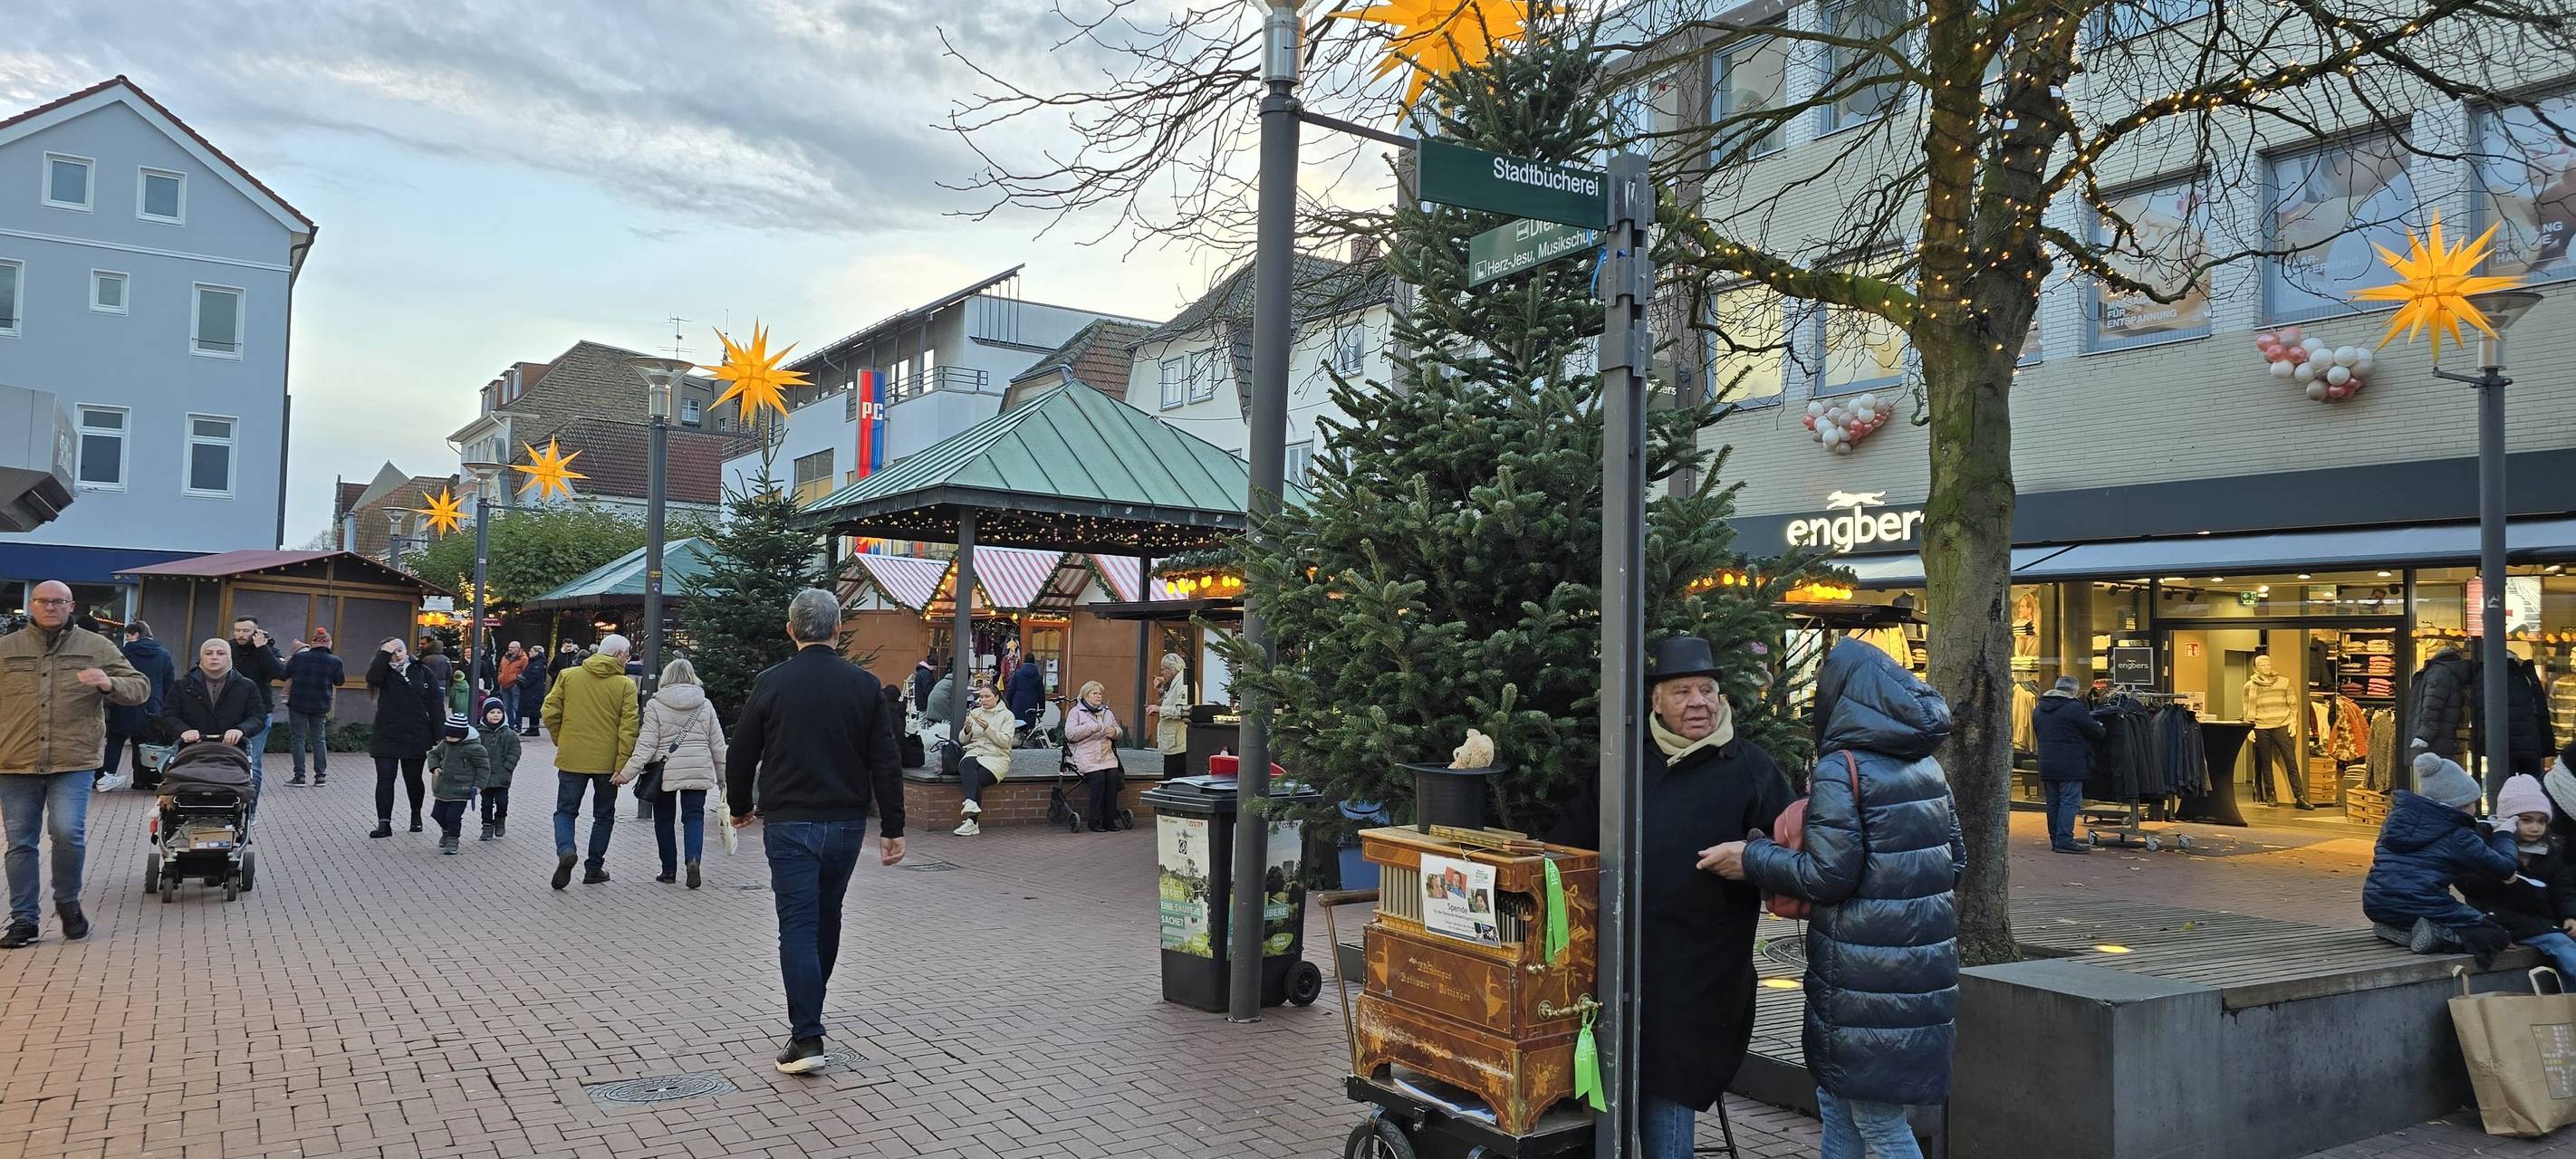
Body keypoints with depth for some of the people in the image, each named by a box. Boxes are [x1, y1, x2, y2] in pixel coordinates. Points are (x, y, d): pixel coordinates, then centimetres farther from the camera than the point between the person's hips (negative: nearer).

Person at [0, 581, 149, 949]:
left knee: (68, 833, -13)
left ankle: (68, 903, 11)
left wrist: (109, 684, -16)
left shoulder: (97, 648, 6)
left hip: (73, 762, -2)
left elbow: (140, 688, 4)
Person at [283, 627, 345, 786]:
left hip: (298, 704, -1)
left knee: (298, 739, 5)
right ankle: (320, 775, 11)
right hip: (321, 706, 1)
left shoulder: (298, 658, -8)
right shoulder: (335, 661, -7)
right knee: (319, 739, 12)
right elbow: (339, 682, 5)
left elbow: (285, 675, 3)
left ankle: (299, 775, 2)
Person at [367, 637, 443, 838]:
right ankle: (384, 823, -3)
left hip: (416, 736, 1)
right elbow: (372, 678, -25)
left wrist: (439, 737, -3)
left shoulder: (423, 672, 2)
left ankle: (416, 815, 35)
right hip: (387, 736, -1)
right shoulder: (385, 673, 2)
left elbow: (435, 706, 2)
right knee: (385, 779, -6)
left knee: (413, 780, 13)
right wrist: (384, 654, -22)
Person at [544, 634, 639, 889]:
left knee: (566, 811, 12)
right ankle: (594, 869, 17)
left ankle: (565, 851, -14)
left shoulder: (568, 676, 1)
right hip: (607, 761, -1)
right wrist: (622, 766, -10)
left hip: (572, 759, 1)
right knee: (604, 815, 15)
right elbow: (628, 728, -12)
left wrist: (560, 741, 13)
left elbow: (550, 712, -1)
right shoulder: (626, 686, -6)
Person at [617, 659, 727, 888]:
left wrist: (629, 771, -10)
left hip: (665, 772, -1)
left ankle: (669, 870, 16)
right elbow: (718, 745, 7)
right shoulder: (705, 705, 5)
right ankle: (693, 858, -21)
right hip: (698, 772, 1)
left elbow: (647, 744, -10)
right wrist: (723, 775, 15)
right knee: (694, 816, 4)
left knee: (664, 819, 13)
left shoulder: (655, 705, -2)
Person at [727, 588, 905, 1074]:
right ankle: (808, 1010, 36)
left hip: (789, 823, -2)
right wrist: (892, 828, 3)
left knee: (798, 925, -2)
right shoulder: (864, 685, -2)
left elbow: (741, 755, 2)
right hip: (846, 822, 2)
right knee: (827, 918, 19)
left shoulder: (771, 683, -5)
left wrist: (740, 807, 20)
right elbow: (886, 762, -3)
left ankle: (807, 1037, -10)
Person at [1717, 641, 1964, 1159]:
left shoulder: (1839, 769, -13)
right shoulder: (1925, 764, 10)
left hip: (1866, 976, -8)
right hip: (1924, 961, 8)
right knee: (1837, 1099, 19)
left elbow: (1828, 876, -17)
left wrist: (1750, 858, -6)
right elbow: (1956, 860, 16)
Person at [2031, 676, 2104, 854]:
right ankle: (2064, 841, -8)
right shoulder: (2075, 708, -12)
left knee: (2053, 804, 12)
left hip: (2047, 765, 7)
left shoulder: (2039, 709, 12)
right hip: (2071, 766, -7)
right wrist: (2102, 729, 15)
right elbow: (2095, 732, -6)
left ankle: (2055, 839, 16)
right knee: (2069, 802, -5)